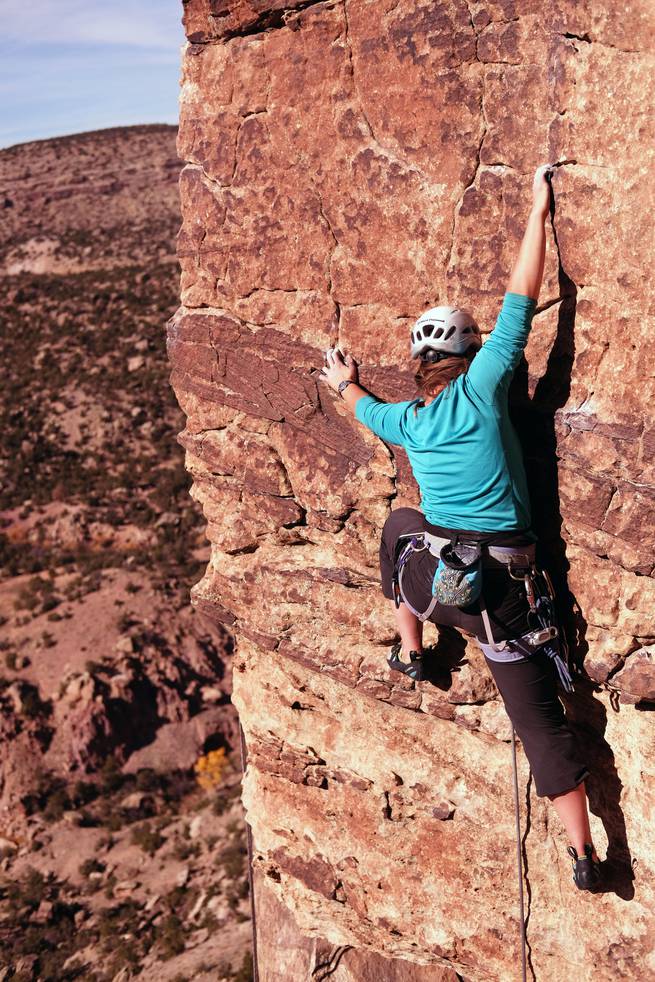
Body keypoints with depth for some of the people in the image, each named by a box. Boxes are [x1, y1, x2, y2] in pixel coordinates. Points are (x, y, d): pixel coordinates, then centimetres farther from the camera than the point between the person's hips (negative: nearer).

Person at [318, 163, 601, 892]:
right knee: (540, 717, 7)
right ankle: (583, 854, 12)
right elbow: (521, 302, -6)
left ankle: (409, 651, 42)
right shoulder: (482, 387, -7)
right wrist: (538, 210, 3)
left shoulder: (407, 421, 6)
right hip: (505, 589, -2)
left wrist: (345, 384, 52)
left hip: (433, 578, 3)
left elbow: (366, 410, 30)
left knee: (399, 526, 37)